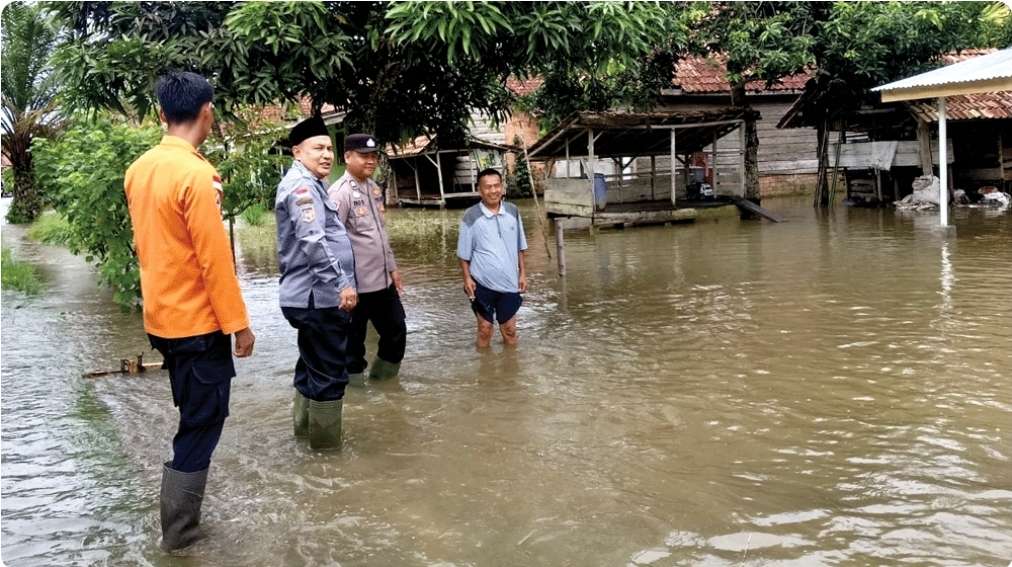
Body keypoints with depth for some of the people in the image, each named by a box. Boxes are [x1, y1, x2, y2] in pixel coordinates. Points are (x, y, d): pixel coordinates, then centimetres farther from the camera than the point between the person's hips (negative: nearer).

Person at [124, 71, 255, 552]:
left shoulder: (139, 169, 6)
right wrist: (238, 324, -13)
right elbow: (214, 259, -20)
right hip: (197, 321, -8)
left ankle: (179, 518, 33)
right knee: (201, 426, 4)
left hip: (161, 317, 8)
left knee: (192, 418, 22)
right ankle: (179, 533, 12)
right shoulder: (195, 175, -20)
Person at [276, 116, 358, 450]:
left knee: (312, 365, 21)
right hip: (319, 296, -11)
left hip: (312, 295, 11)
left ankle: (305, 426, 34)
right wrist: (342, 283, -26)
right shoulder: (302, 185, -16)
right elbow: (314, 242, -28)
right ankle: (326, 442, 8)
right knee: (329, 373, -1)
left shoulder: (308, 184, 18)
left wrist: (338, 283, 31)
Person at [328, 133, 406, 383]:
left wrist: (392, 268, 20)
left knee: (396, 331, 17)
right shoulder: (340, 193, -15)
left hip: (383, 280, 8)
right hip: (356, 285, -8)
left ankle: (381, 377, 35)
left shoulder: (374, 188, 11)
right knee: (353, 342, 6)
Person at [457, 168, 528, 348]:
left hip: (509, 282, 3)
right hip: (483, 283, -3)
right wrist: (467, 278, -8)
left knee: (509, 329, 12)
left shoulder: (512, 211, -1)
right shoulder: (471, 216, -11)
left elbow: (519, 247, 9)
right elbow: (464, 253, -4)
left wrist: (522, 273, 7)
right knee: (485, 328, 8)